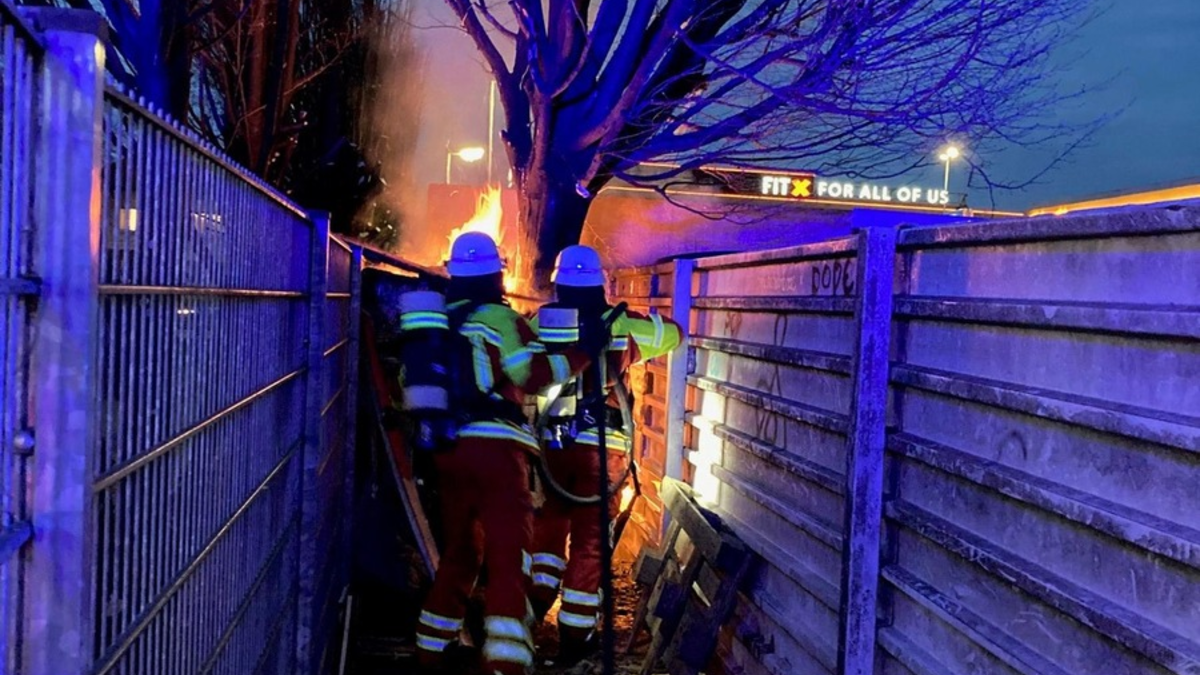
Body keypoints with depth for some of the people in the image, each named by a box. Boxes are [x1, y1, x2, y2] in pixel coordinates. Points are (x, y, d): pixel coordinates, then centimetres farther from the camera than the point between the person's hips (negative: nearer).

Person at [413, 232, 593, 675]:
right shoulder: (498, 318, -5)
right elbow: (533, 375, -13)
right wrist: (581, 353, -5)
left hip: (448, 450, 7)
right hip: (494, 448, -7)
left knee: (459, 552, 20)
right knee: (509, 554, -7)